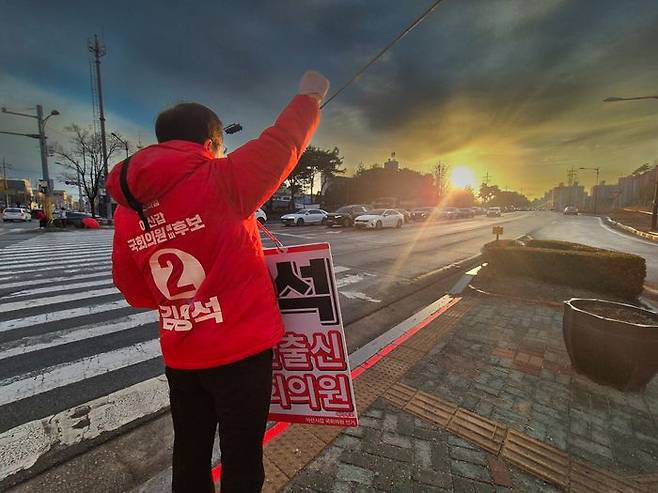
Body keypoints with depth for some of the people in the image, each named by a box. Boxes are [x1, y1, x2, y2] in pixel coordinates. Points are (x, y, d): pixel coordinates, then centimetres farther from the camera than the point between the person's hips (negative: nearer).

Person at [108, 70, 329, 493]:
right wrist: (309, 97, 12)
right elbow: (281, 145, -5)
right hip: (240, 350, -5)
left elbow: (136, 292, 8)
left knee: (190, 458, 26)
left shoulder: (126, 209, 1)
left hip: (180, 357, 6)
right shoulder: (218, 180, -16)